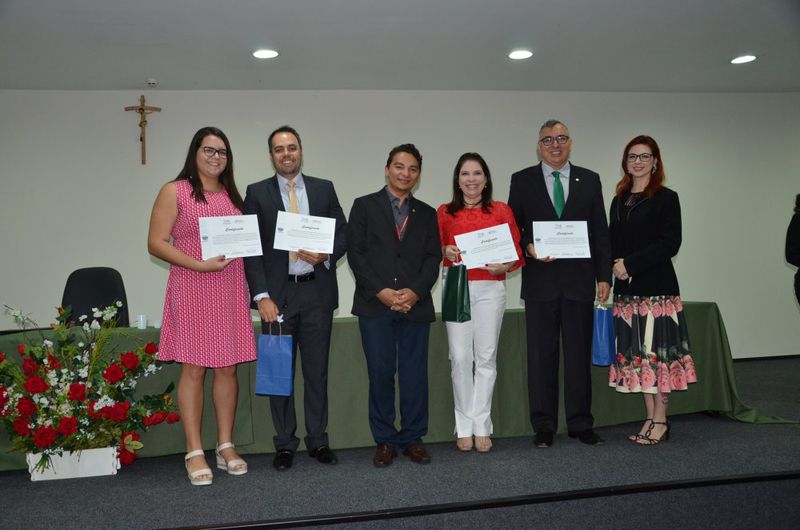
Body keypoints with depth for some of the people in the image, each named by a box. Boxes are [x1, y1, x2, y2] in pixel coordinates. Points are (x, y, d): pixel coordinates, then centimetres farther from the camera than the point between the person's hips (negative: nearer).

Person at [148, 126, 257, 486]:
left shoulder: (232, 194, 17)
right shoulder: (174, 192, 2)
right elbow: (156, 243, -6)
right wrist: (199, 264, -16)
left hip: (230, 288, 5)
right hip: (192, 289, -4)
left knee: (228, 368, 6)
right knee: (193, 369, -2)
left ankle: (225, 446, 16)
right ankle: (195, 452, 5)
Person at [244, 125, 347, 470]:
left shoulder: (324, 189, 9)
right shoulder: (256, 193, 4)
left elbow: (343, 234, 9)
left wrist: (325, 255, -13)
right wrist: (262, 296, -10)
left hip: (317, 291, 1)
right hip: (277, 295, -1)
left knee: (317, 370, 8)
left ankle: (318, 441, 20)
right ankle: (284, 444, 19)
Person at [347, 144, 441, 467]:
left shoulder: (426, 213, 15)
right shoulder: (364, 206, 6)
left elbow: (433, 257, 7)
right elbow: (355, 253, -1)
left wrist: (415, 291, -9)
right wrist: (381, 291, -11)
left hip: (416, 305, 2)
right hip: (375, 305, -2)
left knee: (415, 375, 4)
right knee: (380, 374, 1)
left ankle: (412, 439, 17)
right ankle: (385, 441, 14)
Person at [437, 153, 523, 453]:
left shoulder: (501, 211, 6)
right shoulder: (444, 212, 8)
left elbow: (517, 252, 5)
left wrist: (504, 265, -14)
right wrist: (445, 251, -9)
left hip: (490, 289, 0)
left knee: (486, 357, 3)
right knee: (460, 358, -2)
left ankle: (482, 426, 15)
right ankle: (464, 427, 12)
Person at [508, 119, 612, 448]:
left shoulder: (589, 180, 10)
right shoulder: (522, 181, 6)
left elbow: (600, 232, 8)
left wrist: (604, 276, 2)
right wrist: (528, 248, -15)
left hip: (579, 281, 1)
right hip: (540, 282, -1)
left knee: (579, 355, 7)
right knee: (541, 357, 4)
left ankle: (580, 424, 19)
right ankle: (543, 427, 15)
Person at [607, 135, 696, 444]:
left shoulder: (666, 198, -1)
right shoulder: (619, 202, 16)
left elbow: (669, 243, -10)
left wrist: (631, 264, -14)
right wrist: (616, 266, -3)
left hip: (657, 287, -6)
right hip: (627, 290, 6)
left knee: (657, 351, -4)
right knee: (637, 353, 7)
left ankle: (660, 422, 7)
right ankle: (651, 419, 17)